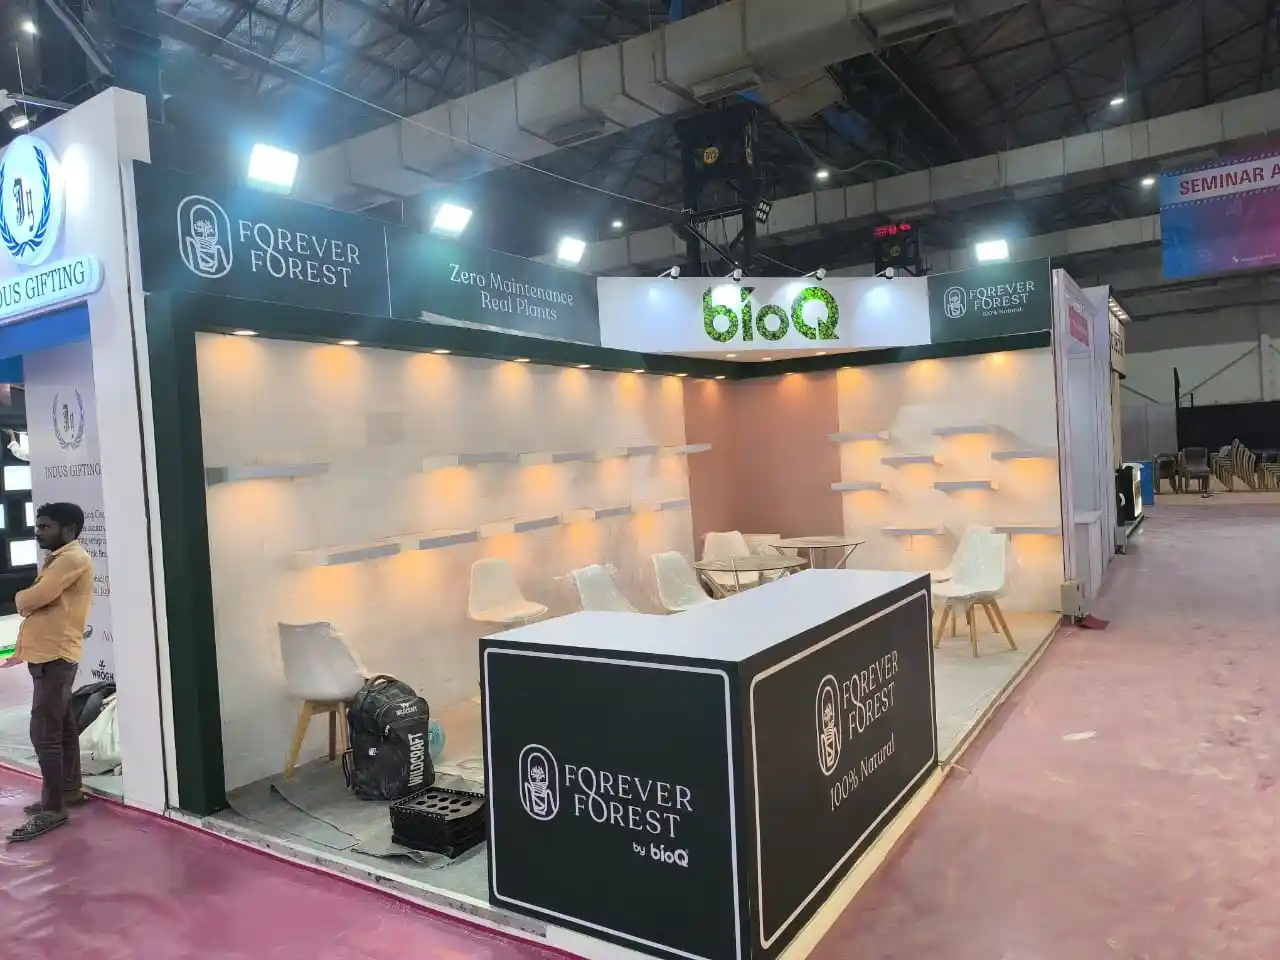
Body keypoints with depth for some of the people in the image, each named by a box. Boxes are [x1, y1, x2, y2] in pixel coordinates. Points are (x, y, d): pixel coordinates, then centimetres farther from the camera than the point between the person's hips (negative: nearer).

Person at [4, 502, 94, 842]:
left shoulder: (73, 558, -14)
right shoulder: (58, 560, 20)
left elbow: (29, 600, -18)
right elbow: (31, 602, 16)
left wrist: (21, 597, 3)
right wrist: (27, 599, -5)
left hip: (54, 656, -10)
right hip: (50, 655, 10)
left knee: (44, 733, -8)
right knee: (62, 727, 17)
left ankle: (53, 809, -2)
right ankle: (70, 789, 27)